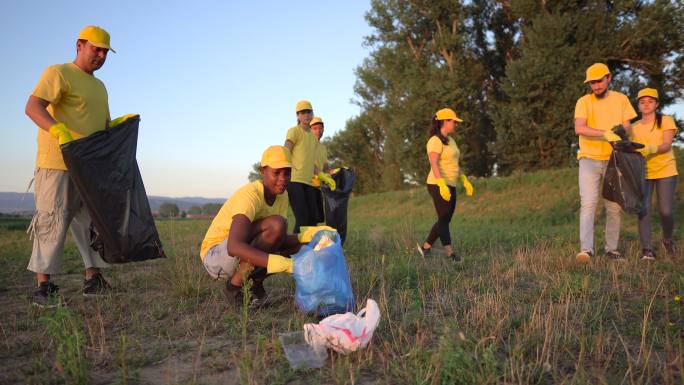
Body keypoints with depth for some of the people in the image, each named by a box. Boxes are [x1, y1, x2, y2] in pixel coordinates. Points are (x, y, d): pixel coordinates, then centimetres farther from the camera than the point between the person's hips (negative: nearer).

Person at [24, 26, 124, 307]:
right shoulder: (58, 73, -3)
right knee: (52, 223, -6)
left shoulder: (99, 87, 23)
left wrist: (120, 123, 8)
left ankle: (93, 281, 16)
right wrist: (59, 130, -34)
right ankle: (43, 286, 2)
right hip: (59, 165, -8)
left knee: (94, 222, 8)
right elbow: (32, 107, -16)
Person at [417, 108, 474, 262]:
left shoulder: (450, 141, 16)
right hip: (439, 186, -10)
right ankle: (451, 254, -4)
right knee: (444, 220, -7)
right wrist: (442, 185, -34)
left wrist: (465, 181, 16)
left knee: (445, 220, 12)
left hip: (449, 186, 10)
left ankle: (425, 247, 22)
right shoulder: (435, 141, -13)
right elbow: (434, 164, -24)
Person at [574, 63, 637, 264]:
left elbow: (627, 128, 7)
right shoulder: (583, 102, 0)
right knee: (588, 204, -13)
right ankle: (586, 249, -19)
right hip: (589, 159, -3)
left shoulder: (621, 99, 9)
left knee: (614, 207, 4)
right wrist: (605, 133, -28)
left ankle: (612, 249, 12)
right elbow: (579, 129, -15)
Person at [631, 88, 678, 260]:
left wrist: (651, 149, -30)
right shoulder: (634, 127, 10)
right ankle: (647, 249, -9)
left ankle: (667, 240, 26)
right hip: (643, 173, 2)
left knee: (666, 211, -3)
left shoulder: (666, 121, 2)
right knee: (643, 209, -12)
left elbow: (667, 145, -11)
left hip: (665, 171, -2)